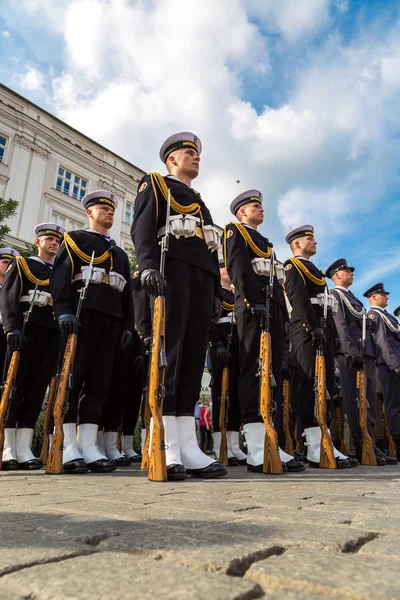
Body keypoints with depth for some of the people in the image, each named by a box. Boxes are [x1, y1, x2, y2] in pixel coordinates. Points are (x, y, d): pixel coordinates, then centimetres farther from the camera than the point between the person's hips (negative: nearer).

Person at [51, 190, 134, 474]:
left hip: (112, 319, 5)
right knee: (73, 378, -7)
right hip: (82, 313, -5)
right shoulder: (75, 239, 14)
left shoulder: (120, 253, 29)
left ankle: (89, 446, 1)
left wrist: (128, 325, 11)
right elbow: (60, 275, -2)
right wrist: (64, 310, -17)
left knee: (99, 381, -1)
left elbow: (127, 292, 22)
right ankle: (69, 447, -3)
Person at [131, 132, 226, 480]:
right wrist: (147, 265, -22)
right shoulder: (154, 185, 16)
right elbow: (142, 228, -3)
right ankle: (165, 446, -12)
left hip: (202, 279, 7)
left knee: (193, 358, -2)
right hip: (172, 270, -6)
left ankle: (187, 446, -2)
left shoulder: (200, 203, 35)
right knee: (168, 355, -13)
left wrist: (216, 292, 15)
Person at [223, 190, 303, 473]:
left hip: (273, 307, 9)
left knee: (272, 374, 3)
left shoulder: (264, 242, 34)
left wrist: (284, 316, 17)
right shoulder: (235, 231, 8)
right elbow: (238, 267, -9)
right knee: (254, 373, -15)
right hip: (255, 306, -9)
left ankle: (267, 442, 7)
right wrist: (254, 301, -22)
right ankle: (258, 451, -17)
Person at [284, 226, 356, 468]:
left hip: (324, 331, 10)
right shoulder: (293, 266, 3)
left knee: (326, 387, 4)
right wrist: (313, 327, -22)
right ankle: (317, 449, -15)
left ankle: (323, 443, 7)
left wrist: (332, 332, 18)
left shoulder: (313, 269, 31)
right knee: (311, 387, -14)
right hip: (308, 331, -10)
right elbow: (299, 299, -13)